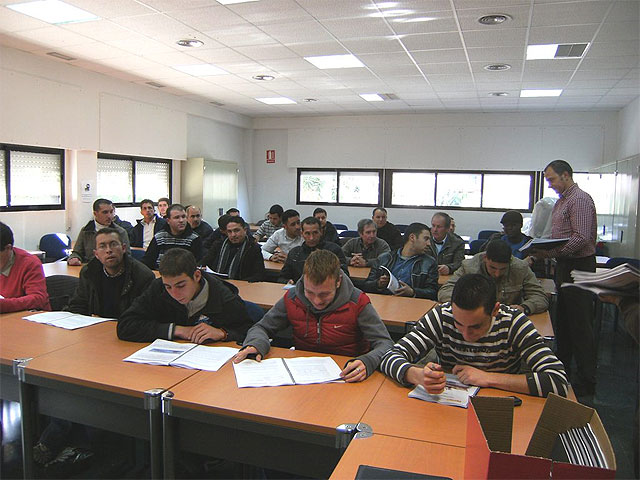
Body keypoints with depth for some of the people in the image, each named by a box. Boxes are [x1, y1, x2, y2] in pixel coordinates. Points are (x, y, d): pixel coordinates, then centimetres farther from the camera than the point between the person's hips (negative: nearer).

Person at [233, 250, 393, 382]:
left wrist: (367, 362, -36)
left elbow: (385, 343, -13)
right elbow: (261, 327, 6)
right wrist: (256, 344, -18)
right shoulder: (291, 298, -5)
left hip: (345, 377, -1)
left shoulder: (357, 303, -13)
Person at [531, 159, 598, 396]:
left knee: (580, 325, -4)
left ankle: (586, 381, 5)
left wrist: (551, 253, -24)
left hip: (579, 267, -10)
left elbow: (581, 239, -23)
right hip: (565, 266, 10)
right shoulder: (561, 201, 17)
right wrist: (541, 250, 7)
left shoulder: (580, 199, -14)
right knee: (563, 322, 17)